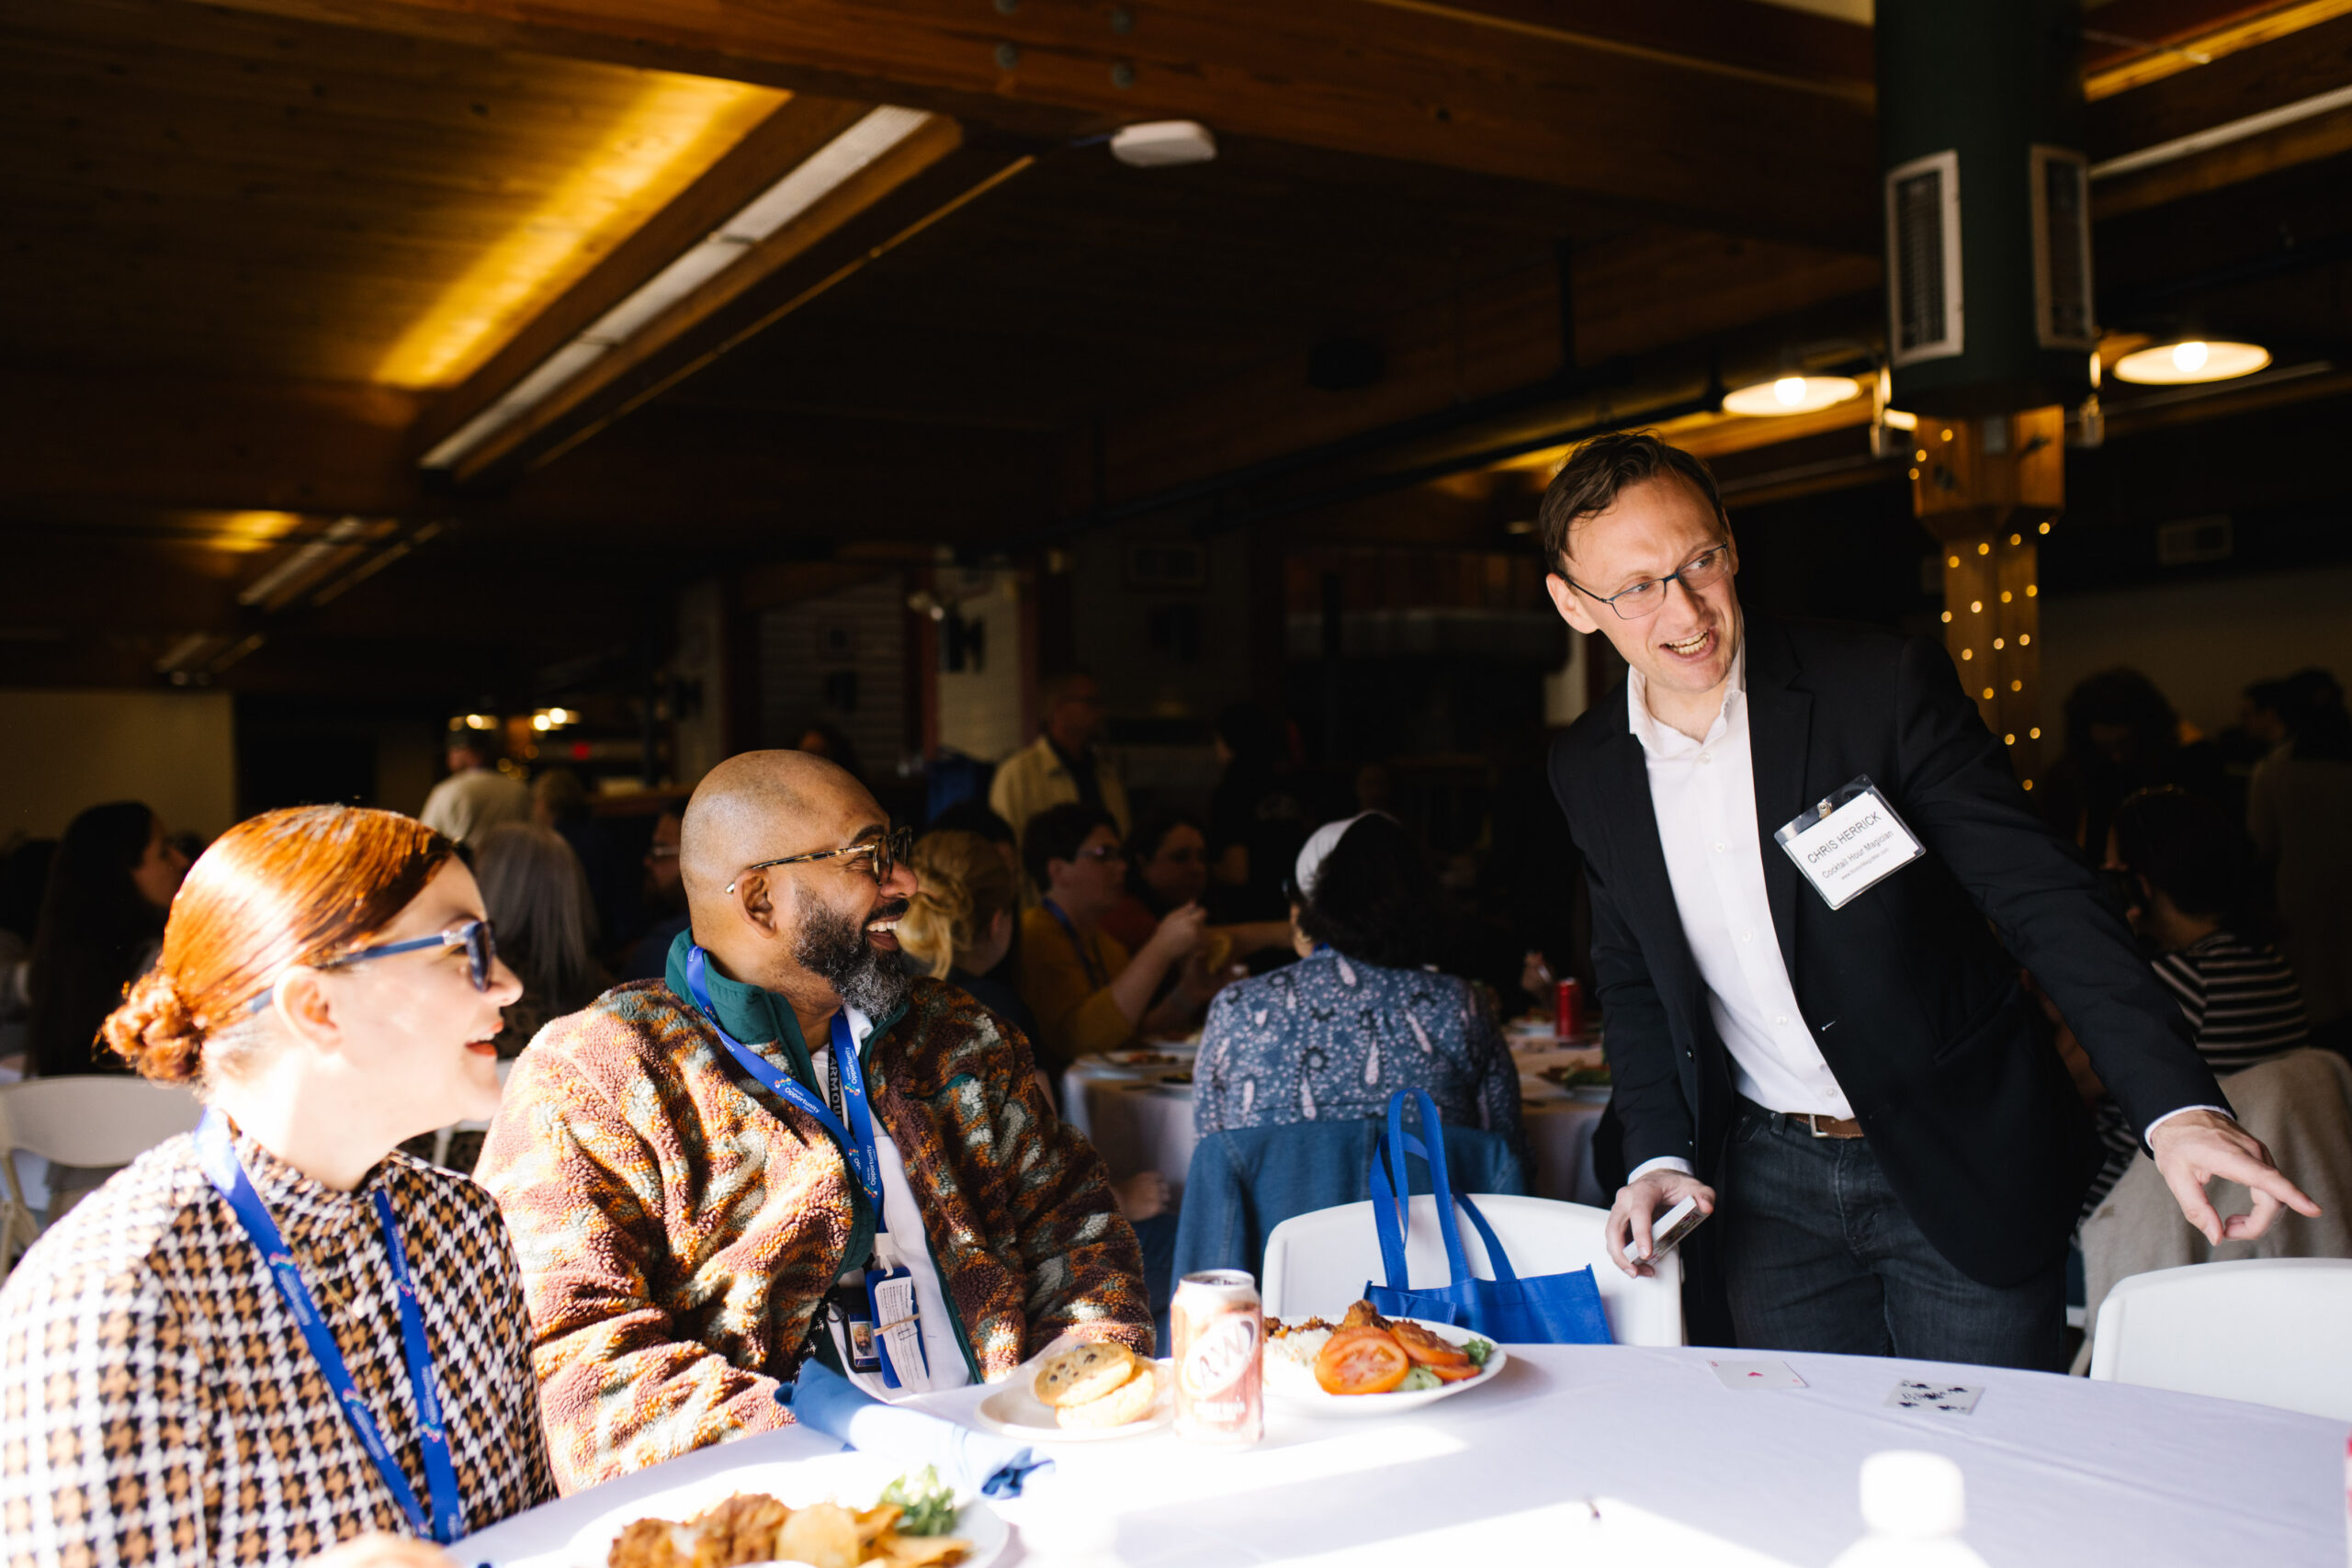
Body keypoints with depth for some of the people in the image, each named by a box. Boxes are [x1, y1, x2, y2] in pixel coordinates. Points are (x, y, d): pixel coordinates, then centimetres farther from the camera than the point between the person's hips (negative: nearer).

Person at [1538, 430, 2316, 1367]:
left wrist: (2178, 1104, -26)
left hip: (1961, 1174, -3)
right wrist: (1659, 1155, -2)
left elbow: (2040, 896, -15)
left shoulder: (1887, 685, -13)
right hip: (1769, 1192, 3)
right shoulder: (1587, 772, 0)